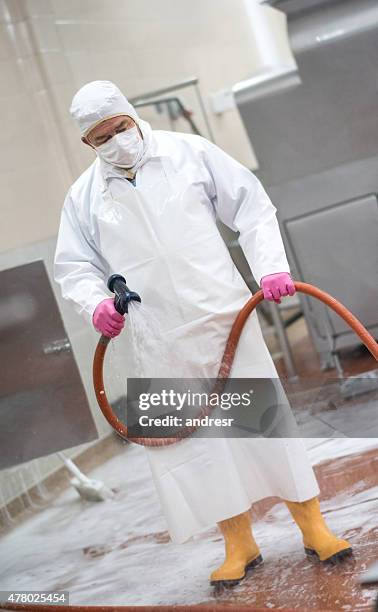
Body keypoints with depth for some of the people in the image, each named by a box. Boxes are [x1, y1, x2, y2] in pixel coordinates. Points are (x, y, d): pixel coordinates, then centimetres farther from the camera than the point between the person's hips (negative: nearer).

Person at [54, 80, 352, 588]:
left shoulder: (188, 152, 2)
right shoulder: (84, 197, 6)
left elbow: (251, 207, 3)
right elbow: (75, 267, 9)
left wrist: (270, 265, -11)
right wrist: (95, 302, -12)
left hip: (224, 317, -1)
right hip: (161, 344, 2)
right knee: (194, 437, 3)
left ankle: (313, 528, 15)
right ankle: (239, 544, 17)